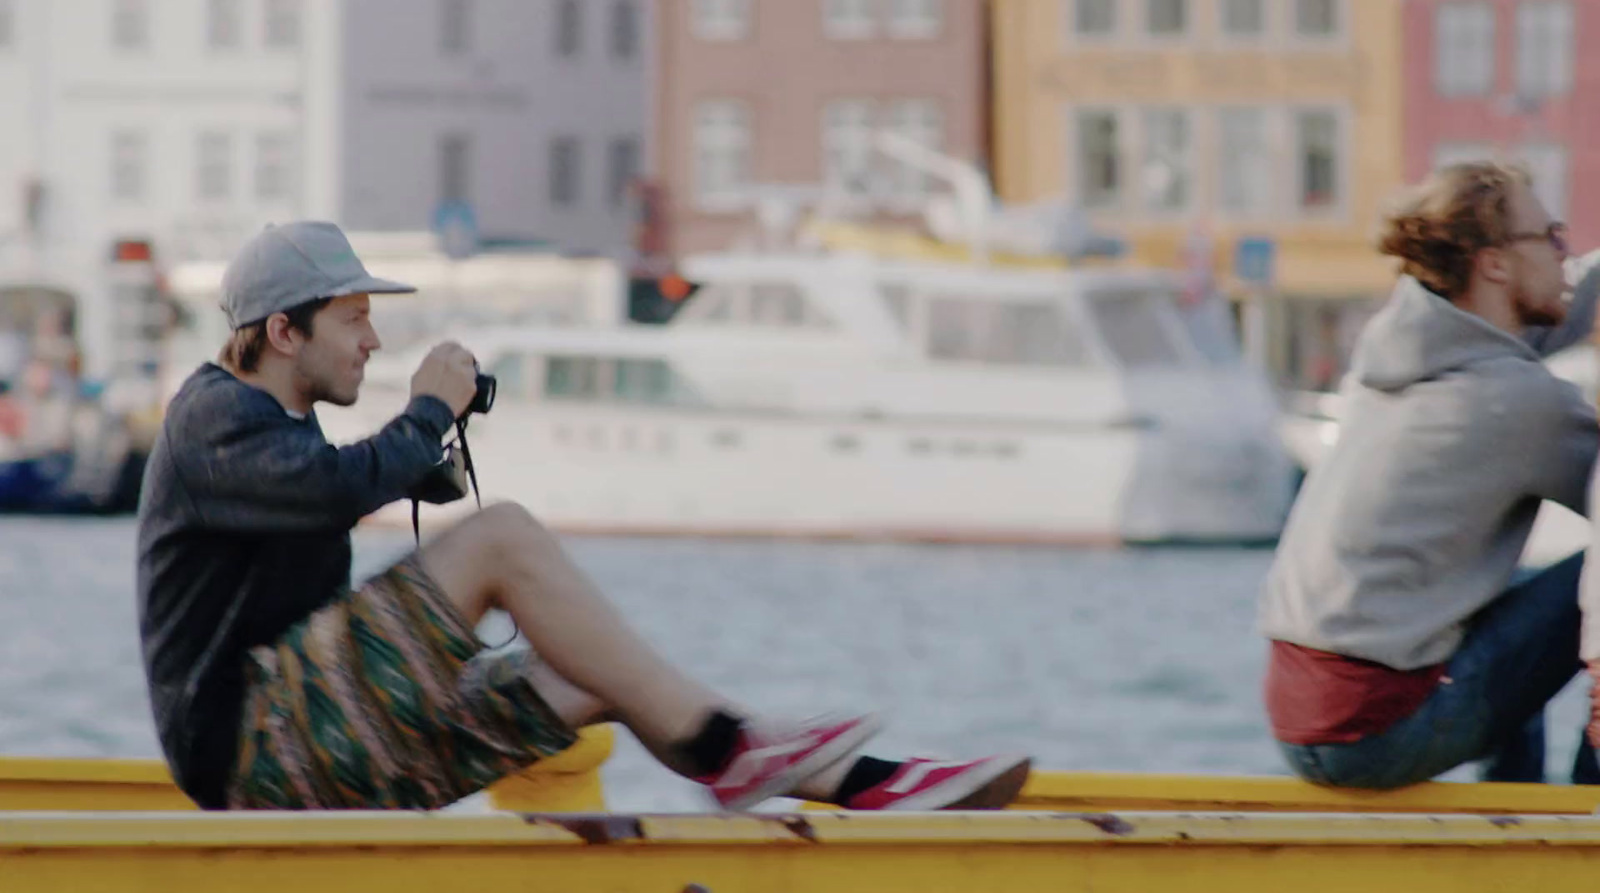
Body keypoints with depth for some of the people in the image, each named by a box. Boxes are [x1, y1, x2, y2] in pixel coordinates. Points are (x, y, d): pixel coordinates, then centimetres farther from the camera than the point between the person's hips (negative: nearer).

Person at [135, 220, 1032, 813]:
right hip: (247, 743, -10)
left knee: (604, 678, 1)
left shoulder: (276, 425, 23)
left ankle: (867, 786, -5)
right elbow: (345, 485, -27)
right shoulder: (213, 416, -9)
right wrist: (431, 411, -10)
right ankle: (725, 749, -18)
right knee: (506, 537, -21)